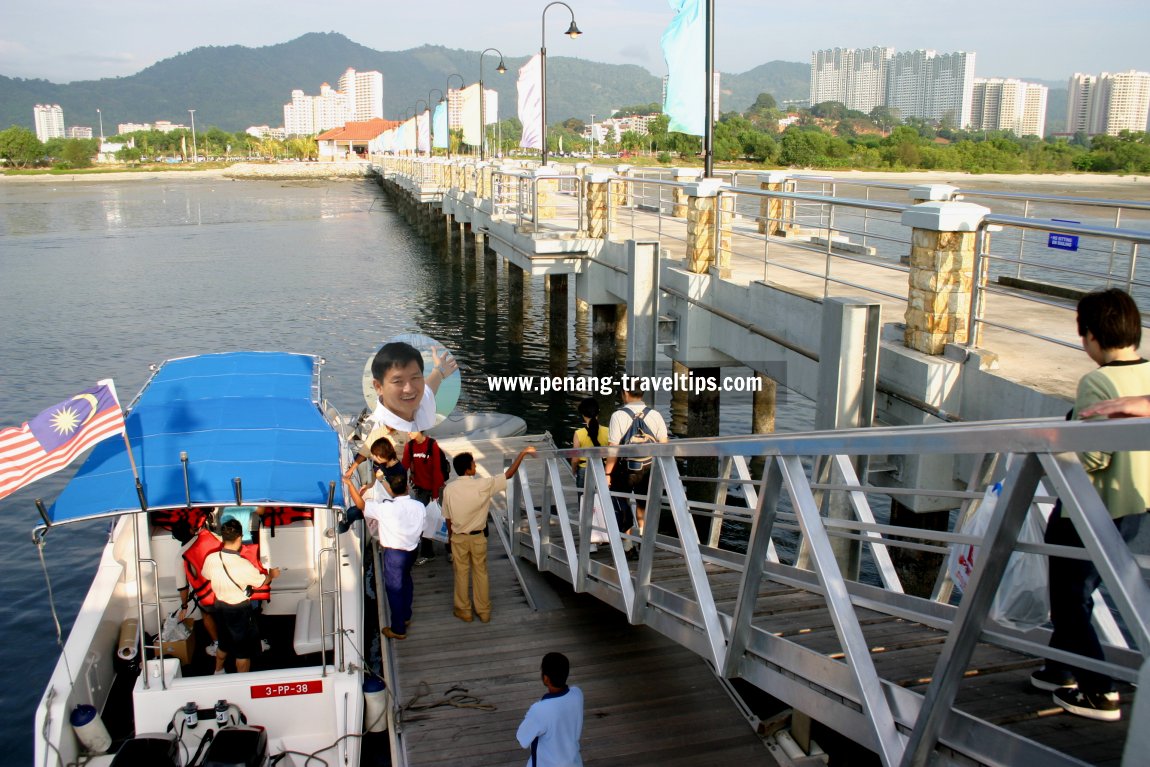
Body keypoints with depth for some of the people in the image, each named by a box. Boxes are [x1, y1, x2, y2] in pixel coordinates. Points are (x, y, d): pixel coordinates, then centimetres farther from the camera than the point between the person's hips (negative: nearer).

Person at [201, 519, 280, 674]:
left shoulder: (211, 559, -17)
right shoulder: (243, 565, -30)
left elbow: (206, 575, 6)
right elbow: (262, 581, -12)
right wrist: (272, 574, 11)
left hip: (220, 606, 6)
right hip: (240, 610, -6)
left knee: (224, 643, 29)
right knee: (243, 649, 13)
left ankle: (218, 672, 49)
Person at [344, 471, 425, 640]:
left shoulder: (386, 508, -25)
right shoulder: (419, 506, -10)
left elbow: (361, 504, -20)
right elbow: (421, 531, 2)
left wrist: (349, 483, -12)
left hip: (394, 553, -6)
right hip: (412, 550, 6)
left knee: (394, 589, 8)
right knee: (406, 581, 27)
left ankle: (398, 629, 19)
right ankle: (406, 616, 45)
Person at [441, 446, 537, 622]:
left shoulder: (449, 489, -14)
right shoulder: (483, 485, -20)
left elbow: (448, 517, -4)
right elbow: (508, 474, -13)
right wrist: (522, 453, -6)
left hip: (458, 538, 1)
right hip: (478, 537, -1)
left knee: (461, 574, 15)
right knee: (481, 573, 15)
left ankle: (464, 611, 26)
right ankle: (484, 611, 25)